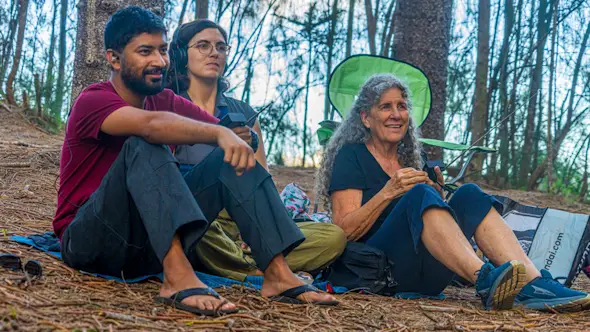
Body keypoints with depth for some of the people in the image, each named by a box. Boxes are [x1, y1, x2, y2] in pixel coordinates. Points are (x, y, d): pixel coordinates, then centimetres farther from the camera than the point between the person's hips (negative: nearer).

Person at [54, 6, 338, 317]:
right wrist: (220, 134, -44)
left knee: (233, 156, -8)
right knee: (144, 145, -30)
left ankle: (277, 273, -21)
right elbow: (151, 124, -35)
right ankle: (178, 277, -47)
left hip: (150, 244, 6)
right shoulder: (92, 101, -12)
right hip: (90, 241, -6)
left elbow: (241, 135, 0)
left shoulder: (167, 102, 7)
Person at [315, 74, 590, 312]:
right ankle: (486, 282, -50)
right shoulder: (351, 156, 2)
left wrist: (436, 194, 3)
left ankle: (535, 286, -33)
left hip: (422, 274, 6)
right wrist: (388, 192, -20)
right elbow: (344, 231, -9)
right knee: (420, 195, -29)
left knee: (469, 195, -15)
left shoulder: (409, 158, 21)